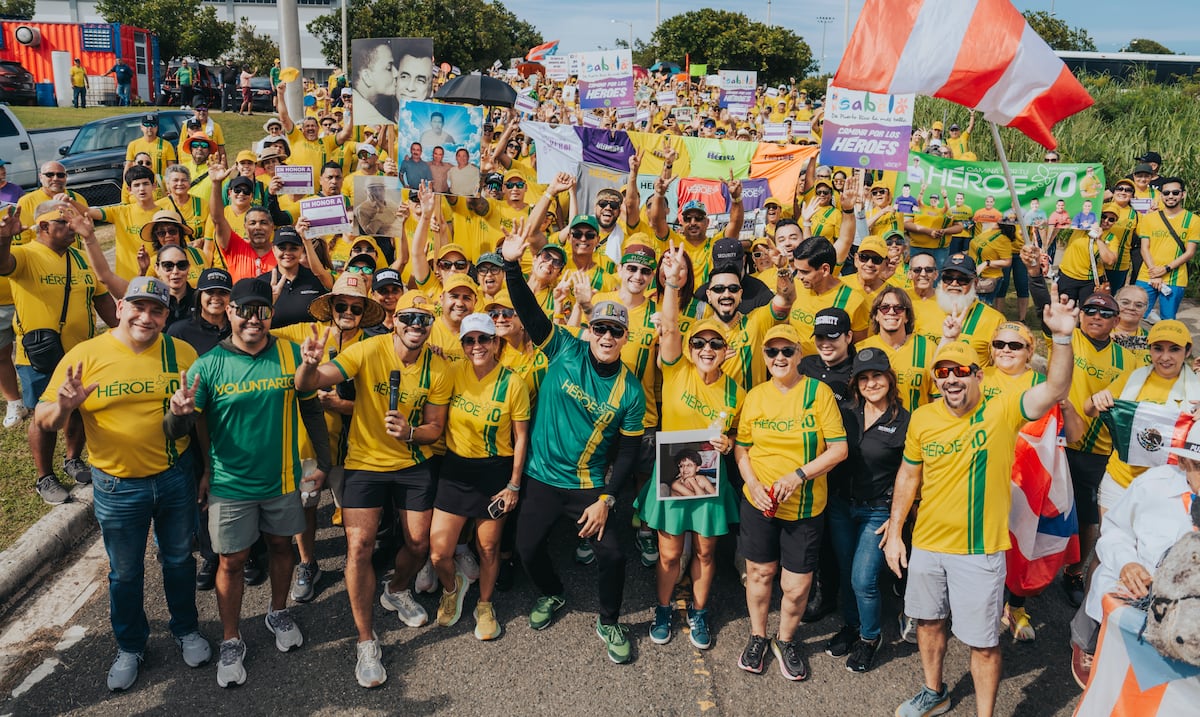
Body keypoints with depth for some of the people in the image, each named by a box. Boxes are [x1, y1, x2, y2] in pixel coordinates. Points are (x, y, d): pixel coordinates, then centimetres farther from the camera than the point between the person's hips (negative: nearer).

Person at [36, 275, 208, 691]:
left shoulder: (181, 353, -6)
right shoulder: (85, 355, -11)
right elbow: (44, 422, -11)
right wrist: (64, 407, -31)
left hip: (176, 477, 1)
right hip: (118, 488, -1)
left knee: (178, 559, 19)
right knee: (125, 573, 16)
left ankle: (186, 630, 42)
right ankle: (130, 648, 38)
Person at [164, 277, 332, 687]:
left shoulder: (291, 354, -8)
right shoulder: (209, 365, -13)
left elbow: (311, 410, 3)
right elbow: (178, 431, -15)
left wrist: (323, 463, 5)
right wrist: (180, 413, -39)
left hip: (282, 480, 2)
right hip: (231, 484, -2)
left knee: (280, 545, 20)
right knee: (232, 561, 9)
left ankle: (279, 614, 45)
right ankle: (231, 642, 29)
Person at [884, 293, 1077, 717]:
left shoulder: (1001, 412, -12)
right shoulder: (923, 418, -3)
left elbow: (1055, 390, -28)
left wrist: (1062, 338, -42)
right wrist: (894, 532, 6)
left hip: (979, 551, -4)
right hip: (926, 544, 4)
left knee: (983, 642, 5)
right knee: (928, 621, 21)